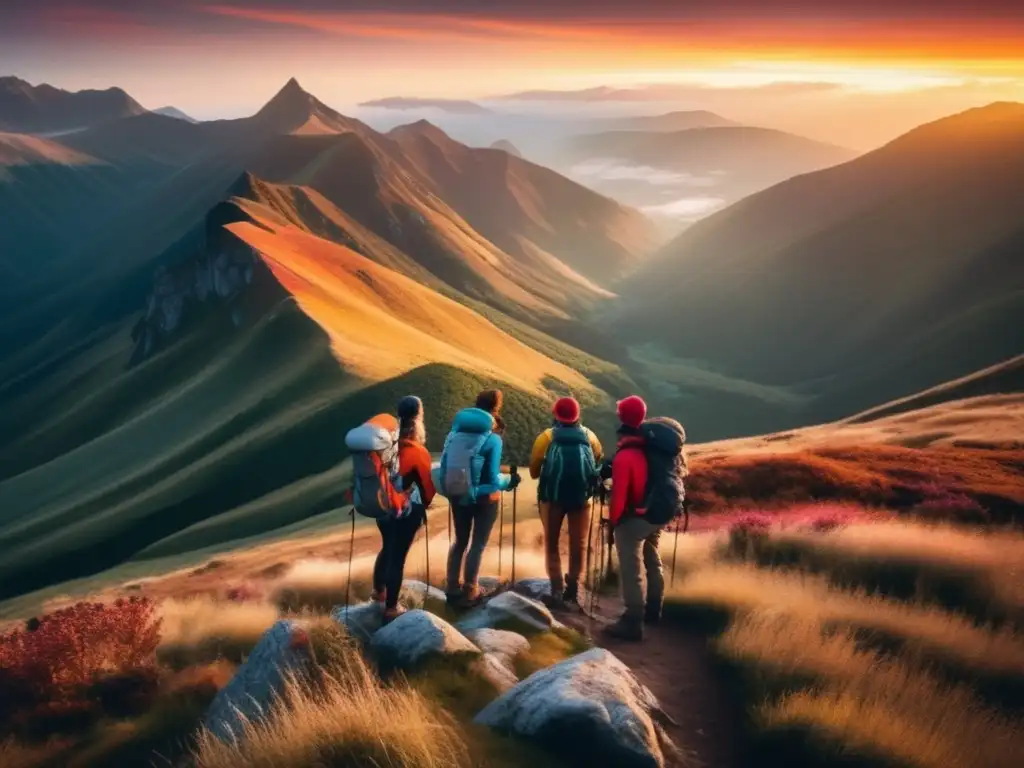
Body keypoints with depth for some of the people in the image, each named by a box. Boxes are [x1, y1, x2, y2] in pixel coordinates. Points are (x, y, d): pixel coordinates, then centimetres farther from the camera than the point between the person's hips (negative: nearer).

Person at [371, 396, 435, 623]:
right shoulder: (418, 453, -21)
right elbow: (427, 484, -9)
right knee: (398, 557, 5)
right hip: (407, 511, -6)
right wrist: (425, 503, 11)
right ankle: (391, 608, 15)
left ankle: (378, 590, 45)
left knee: (387, 548, 26)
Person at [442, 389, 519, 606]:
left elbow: (444, 467, -1)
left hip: (457, 496, 5)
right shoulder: (492, 439, -16)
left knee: (460, 541, 21)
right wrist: (510, 480, 1)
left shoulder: (455, 432, -3)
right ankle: (469, 592, 15)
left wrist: (450, 490, 13)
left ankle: (453, 588, 26)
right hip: (483, 498, -5)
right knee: (478, 544, 11)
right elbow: (492, 481, -17)